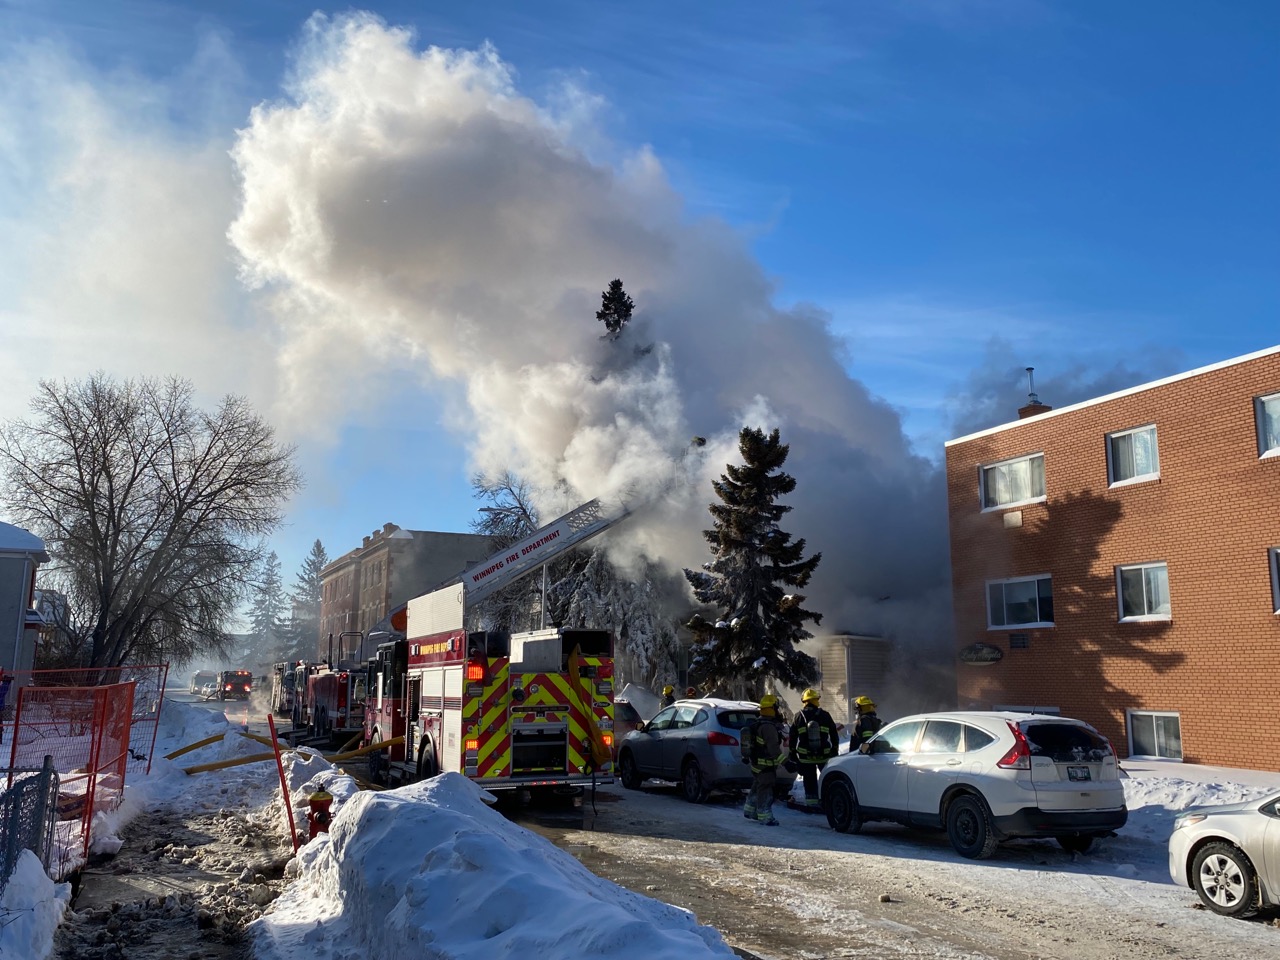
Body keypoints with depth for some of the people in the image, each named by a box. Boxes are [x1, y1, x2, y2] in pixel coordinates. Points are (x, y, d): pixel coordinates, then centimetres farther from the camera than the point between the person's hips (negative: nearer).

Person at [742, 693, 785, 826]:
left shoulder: (757, 724, 10)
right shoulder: (768, 727, -23)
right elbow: (773, 748, -29)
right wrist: (785, 762, -31)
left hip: (756, 763, 10)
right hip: (765, 766, -10)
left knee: (757, 787, 21)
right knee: (765, 790, -5)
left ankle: (750, 810, 33)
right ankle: (765, 816, -1)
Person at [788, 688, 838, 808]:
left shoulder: (799, 716, 0)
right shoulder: (825, 715, 0)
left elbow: (793, 736, 3)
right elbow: (834, 734, 5)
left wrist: (792, 751, 11)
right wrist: (835, 749, 14)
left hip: (805, 755, 0)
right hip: (825, 754, 0)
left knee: (810, 780, 7)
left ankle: (811, 801, 6)